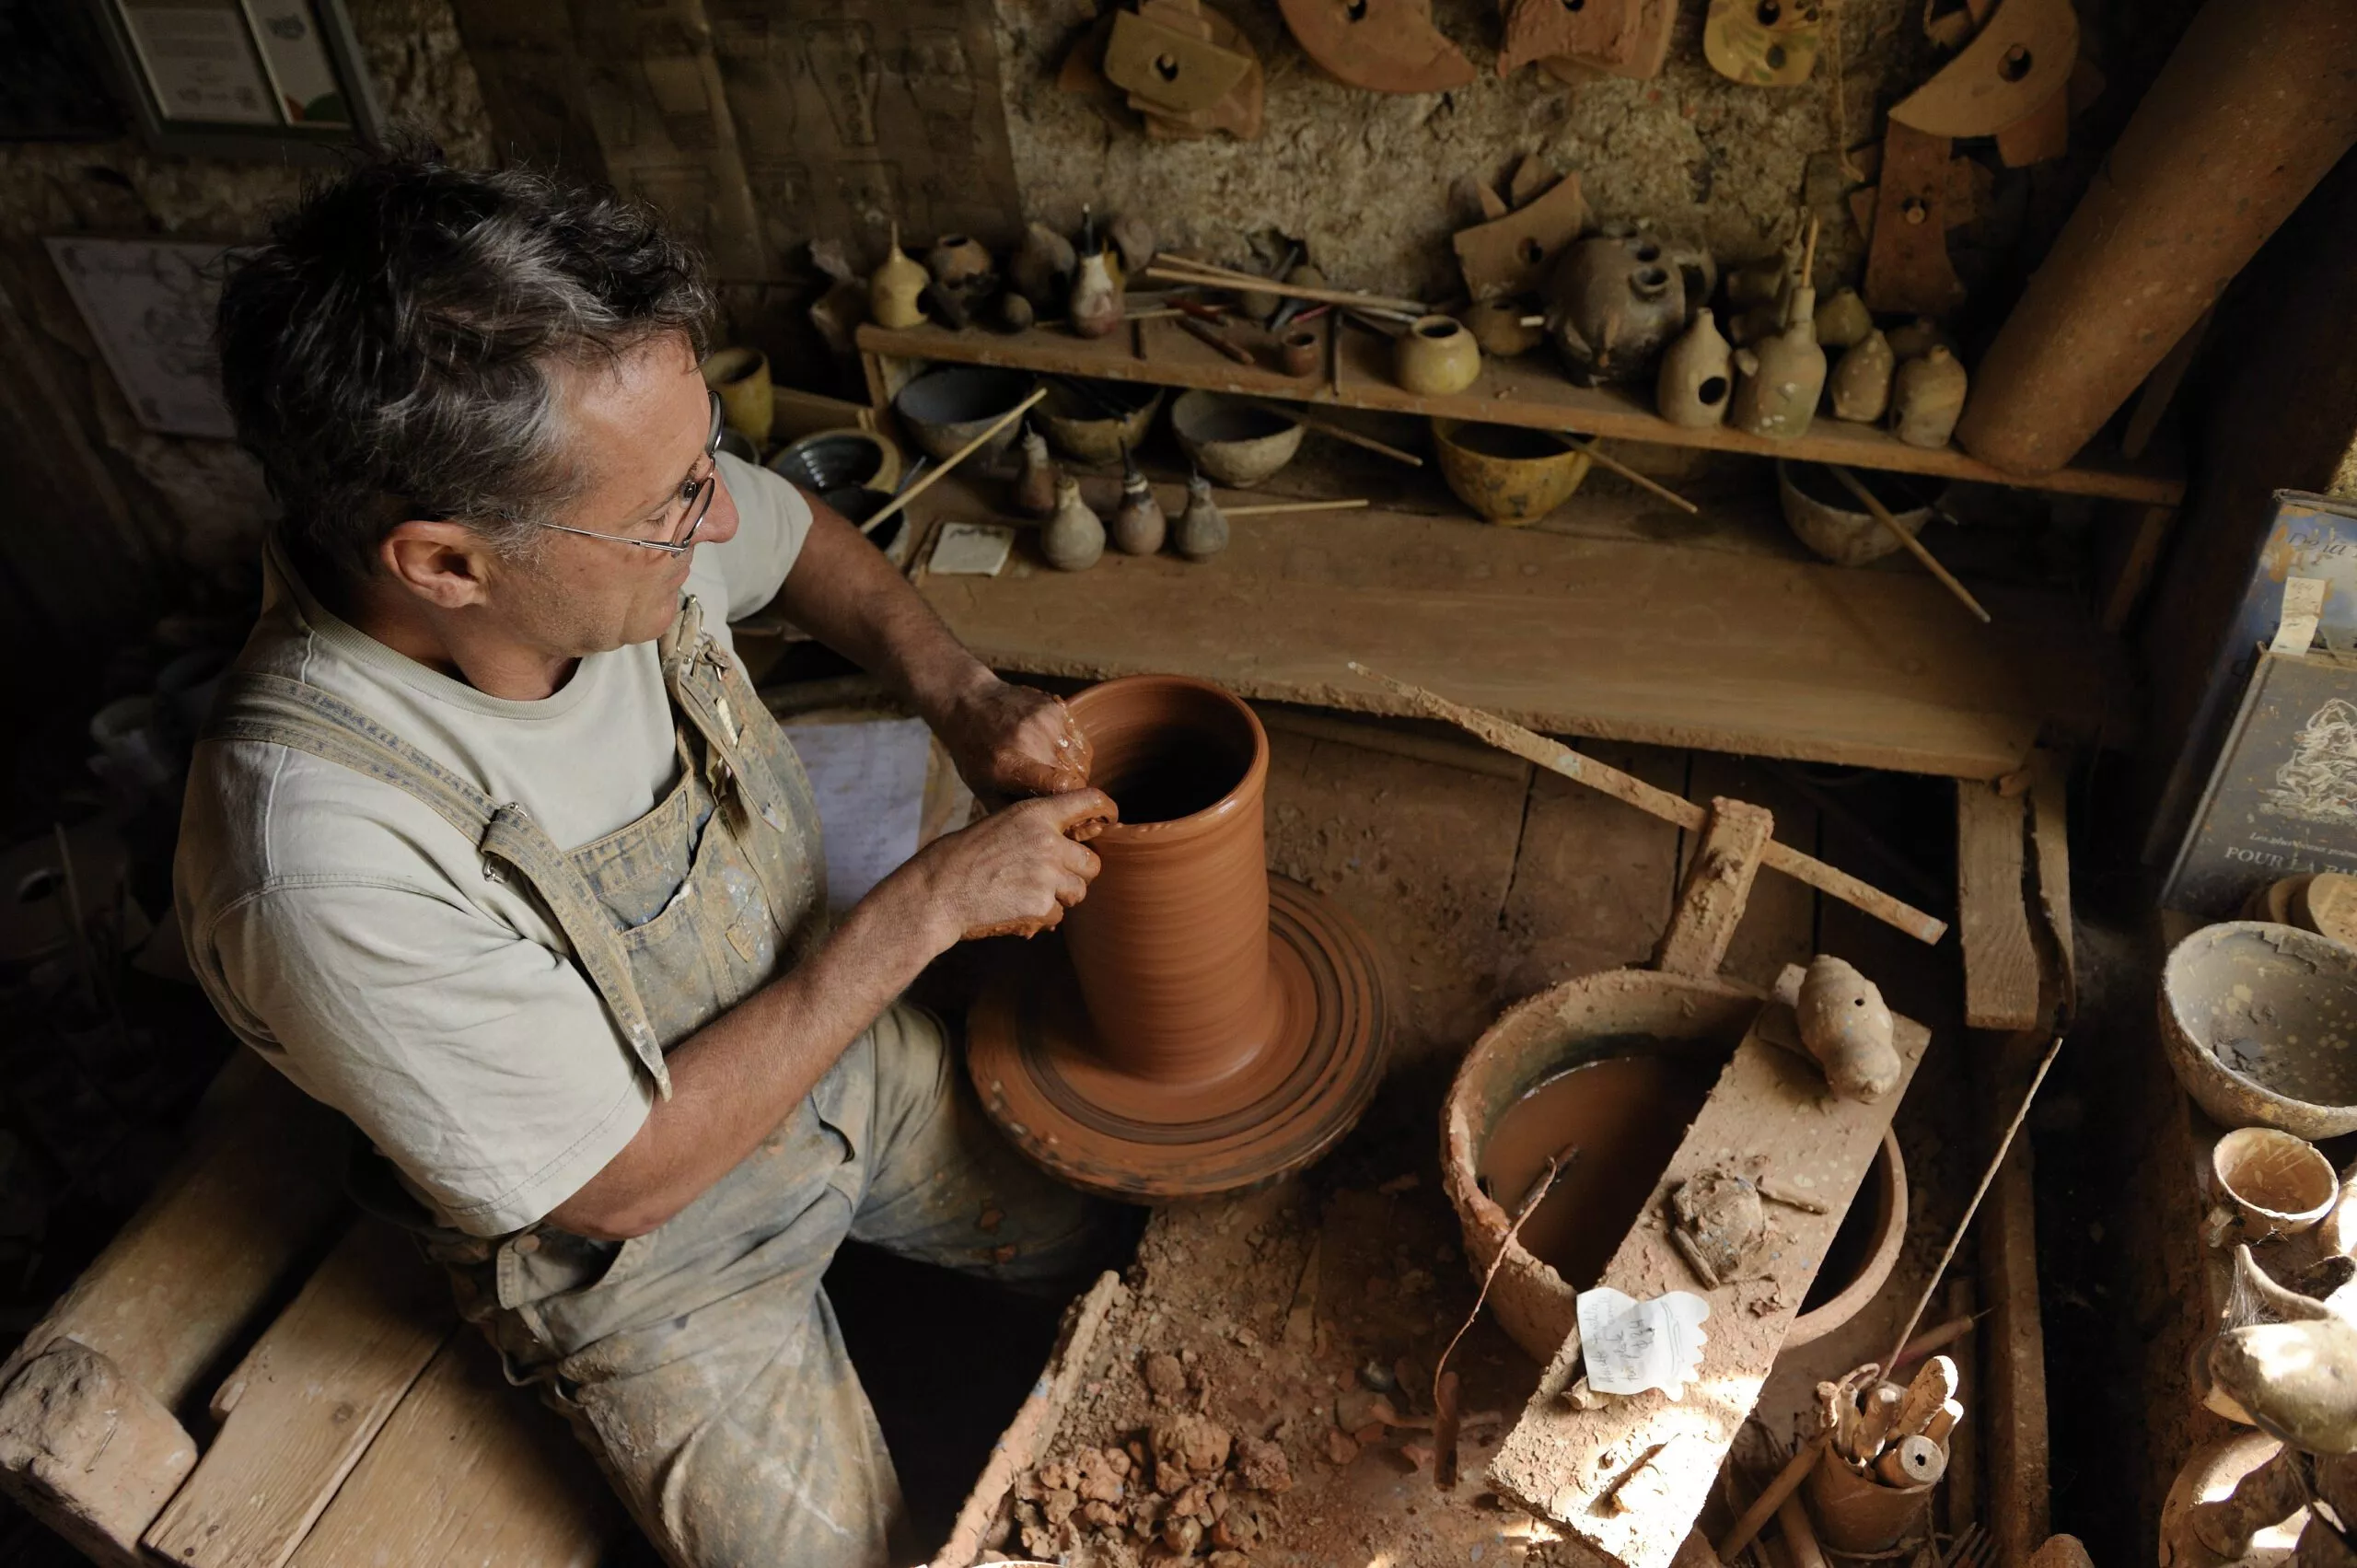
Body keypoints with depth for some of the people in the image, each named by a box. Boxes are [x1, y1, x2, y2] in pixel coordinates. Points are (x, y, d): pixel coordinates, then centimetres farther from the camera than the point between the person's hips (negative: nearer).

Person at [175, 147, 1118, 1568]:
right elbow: (631, 1177, -27)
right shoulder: (326, 858, -38)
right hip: (661, 1254, -5)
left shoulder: (615, 519, -21)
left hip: (841, 1050, 6)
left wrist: (965, 697, -14)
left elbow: (804, 542, 3)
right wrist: (928, 906, -26)